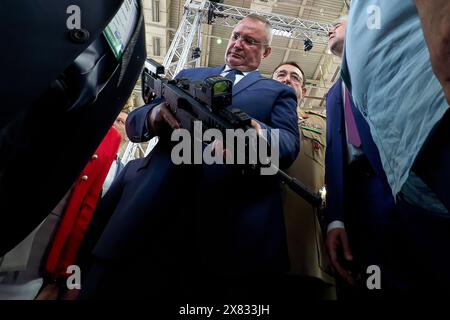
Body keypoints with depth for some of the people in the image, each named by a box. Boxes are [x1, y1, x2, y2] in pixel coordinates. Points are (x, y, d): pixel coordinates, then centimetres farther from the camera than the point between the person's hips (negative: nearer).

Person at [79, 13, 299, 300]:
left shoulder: (278, 92, 18)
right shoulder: (188, 76, 25)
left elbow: (289, 146, 1)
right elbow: (134, 122, 17)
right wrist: (160, 113, -8)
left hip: (231, 218, -2)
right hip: (156, 204, 3)